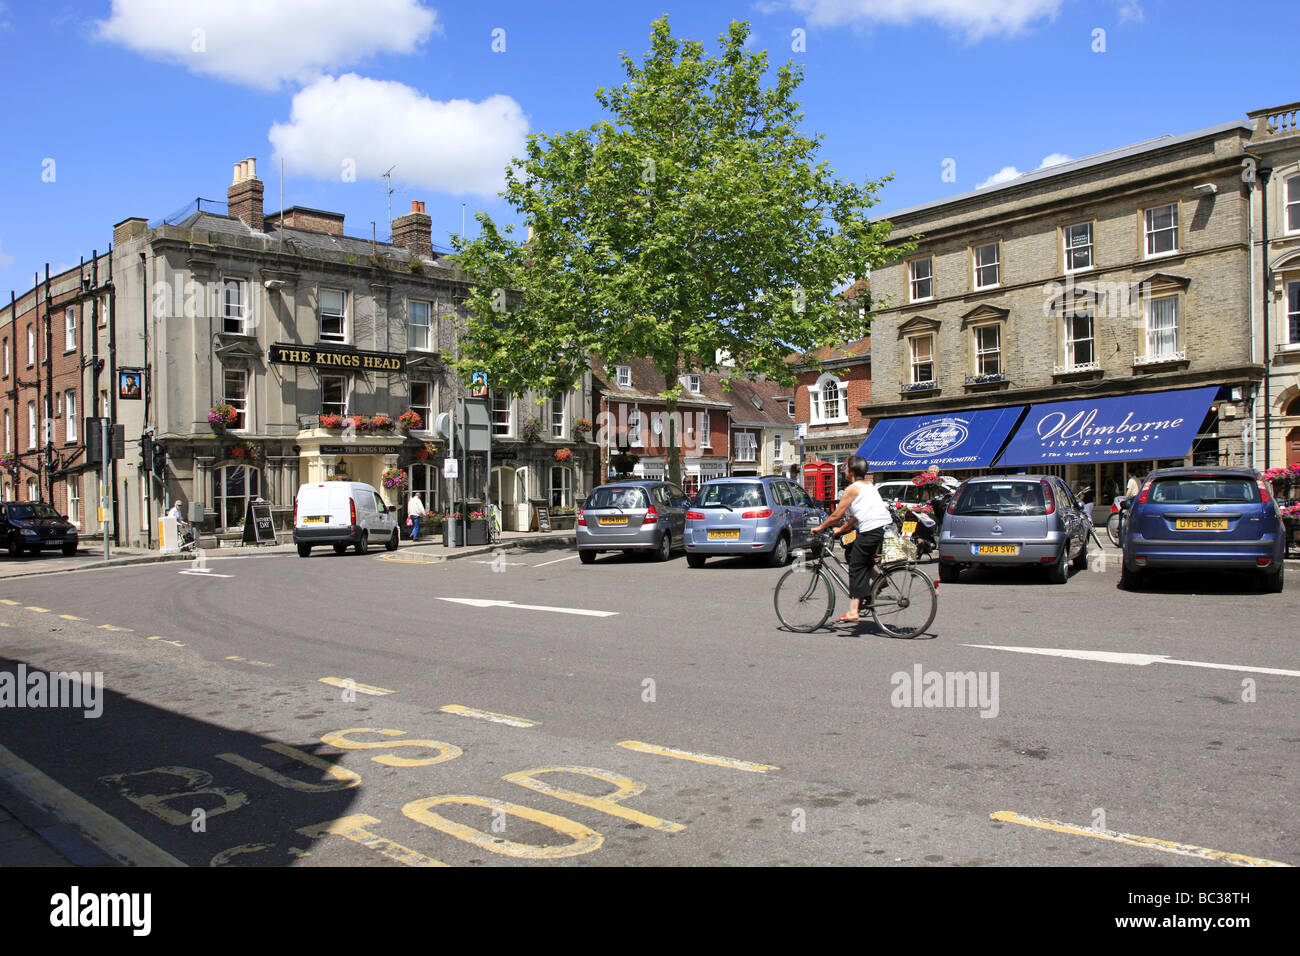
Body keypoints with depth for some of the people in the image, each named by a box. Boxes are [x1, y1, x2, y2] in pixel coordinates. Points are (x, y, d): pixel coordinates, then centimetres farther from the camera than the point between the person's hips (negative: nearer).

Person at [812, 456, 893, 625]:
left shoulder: (852, 489, -4)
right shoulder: (869, 485, 22)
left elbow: (836, 515, -4)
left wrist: (819, 528, 10)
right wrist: (842, 529, 31)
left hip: (871, 531, -9)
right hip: (886, 527, 9)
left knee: (856, 568, -5)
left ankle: (853, 612, -10)